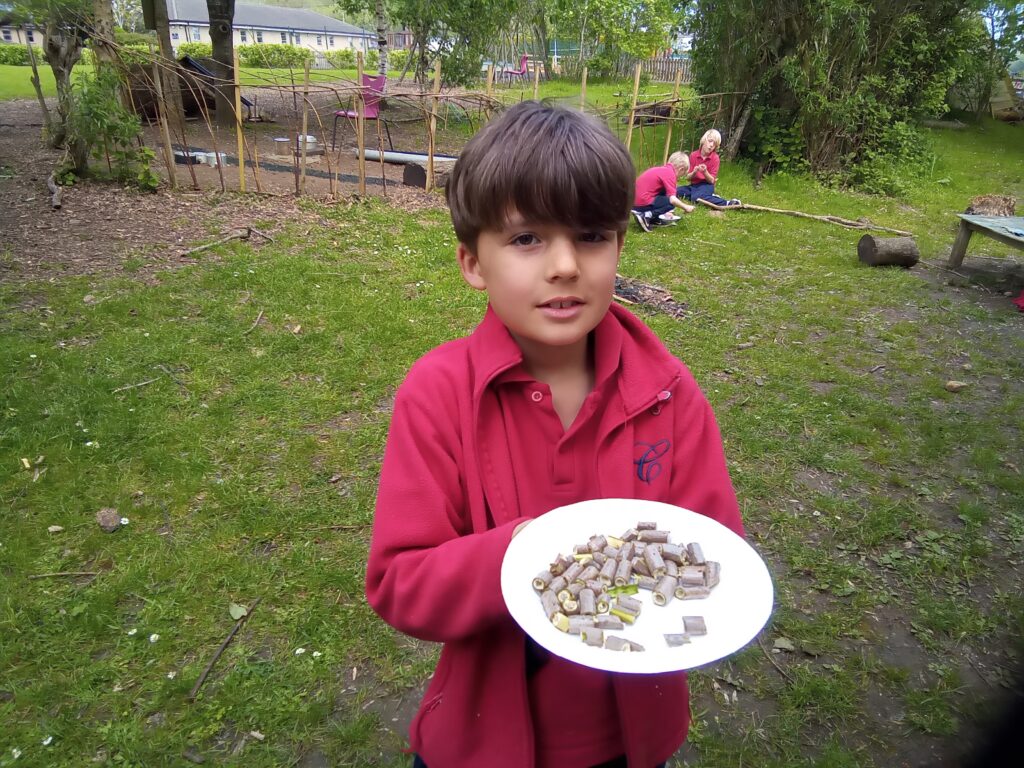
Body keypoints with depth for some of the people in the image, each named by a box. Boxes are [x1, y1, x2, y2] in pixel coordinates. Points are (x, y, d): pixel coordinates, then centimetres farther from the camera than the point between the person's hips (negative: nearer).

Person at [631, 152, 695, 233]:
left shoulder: (662, 169, 18)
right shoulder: (670, 173, -10)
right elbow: (672, 199, -19)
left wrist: (664, 212, 41)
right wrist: (685, 207, -2)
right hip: (643, 204, -10)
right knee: (673, 202, -4)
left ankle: (656, 218, 15)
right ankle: (645, 216, -13)